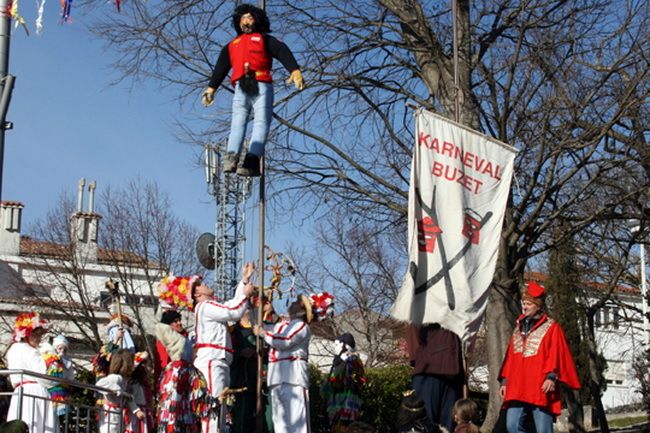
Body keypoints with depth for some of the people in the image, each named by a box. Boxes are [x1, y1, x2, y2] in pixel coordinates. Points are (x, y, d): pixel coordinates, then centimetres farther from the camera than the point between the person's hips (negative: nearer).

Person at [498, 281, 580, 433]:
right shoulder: (518, 328, 21)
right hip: (517, 388, 6)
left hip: (540, 388, -6)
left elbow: (556, 355, -7)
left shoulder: (551, 327, 3)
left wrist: (551, 376, -20)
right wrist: (504, 380, 15)